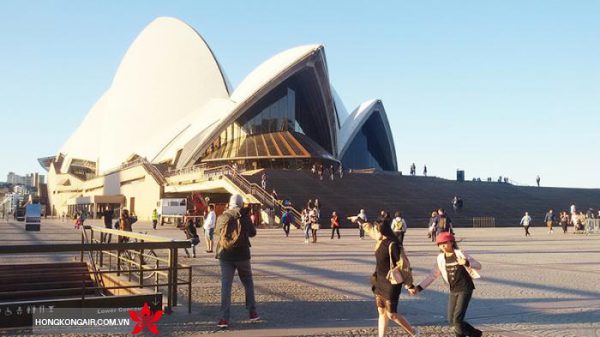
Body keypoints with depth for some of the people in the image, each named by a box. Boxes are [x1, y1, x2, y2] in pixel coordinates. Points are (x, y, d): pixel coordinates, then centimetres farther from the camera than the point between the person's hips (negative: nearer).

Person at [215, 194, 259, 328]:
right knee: (248, 283, 17)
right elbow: (252, 233, 1)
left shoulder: (221, 218, -1)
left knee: (225, 286, 0)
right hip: (242, 256, -1)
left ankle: (224, 318, -7)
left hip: (225, 256, 1)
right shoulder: (244, 217, -8)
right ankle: (252, 312, 21)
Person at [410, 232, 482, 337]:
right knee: (451, 320, 6)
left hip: (465, 289, -6)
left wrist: (466, 263, -33)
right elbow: (432, 275, 6)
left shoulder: (460, 254, -10)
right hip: (453, 291, 6)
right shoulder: (441, 259, 4)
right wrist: (418, 288, -3)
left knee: (457, 319, -13)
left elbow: (478, 265, -12)